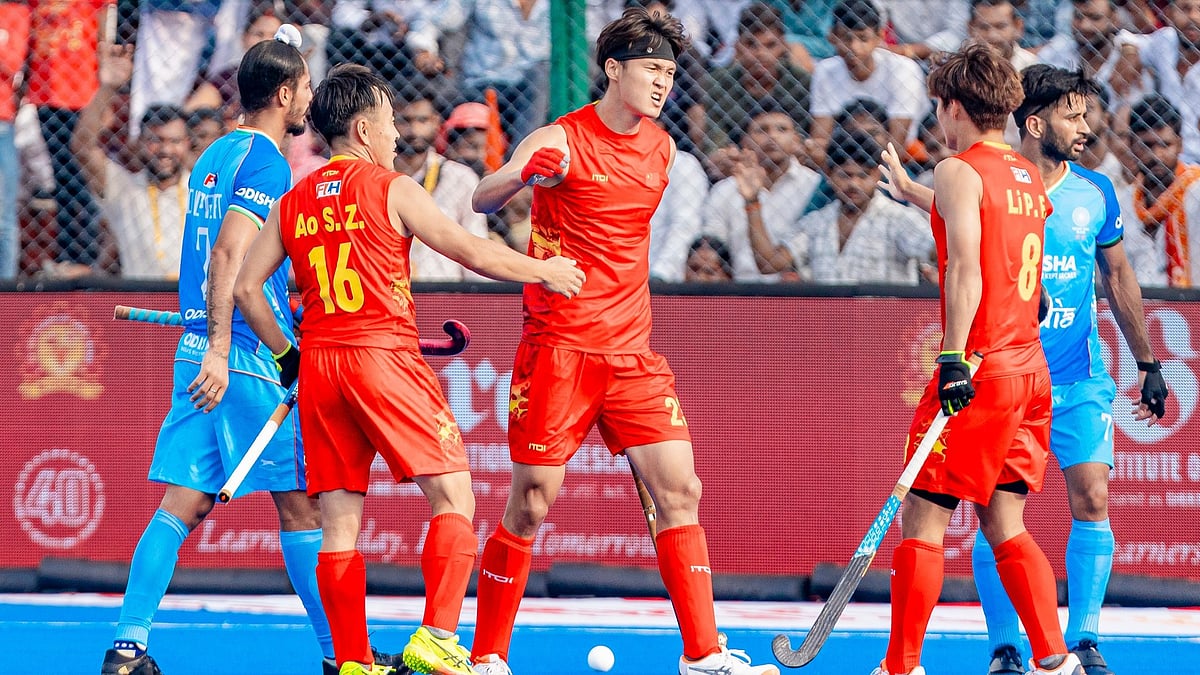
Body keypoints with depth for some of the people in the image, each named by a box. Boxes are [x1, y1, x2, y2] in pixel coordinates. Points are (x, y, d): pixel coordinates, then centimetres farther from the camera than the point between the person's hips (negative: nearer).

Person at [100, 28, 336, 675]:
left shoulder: (215, 155, 17)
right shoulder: (264, 162, -11)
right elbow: (228, 258, -20)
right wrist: (220, 350, -25)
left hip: (199, 350, 8)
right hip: (252, 355, -8)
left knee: (185, 502, 4)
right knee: (299, 502, -1)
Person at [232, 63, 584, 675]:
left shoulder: (292, 202, 12)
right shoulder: (392, 190, -3)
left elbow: (246, 287, 11)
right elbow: (475, 254, -3)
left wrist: (285, 354, 21)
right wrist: (544, 271, 11)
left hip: (318, 367, 6)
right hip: (383, 355, -6)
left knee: (339, 517, 6)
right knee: (452, 498, -3)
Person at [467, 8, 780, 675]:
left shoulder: (660, 147, 10)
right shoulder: (560, 141, -9)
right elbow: (482, 202, -20)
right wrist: (517, 175, -41)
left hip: (632, 349, 6)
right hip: (558, 347, -6)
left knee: (679, 491, -2)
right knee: (531, 505, -4)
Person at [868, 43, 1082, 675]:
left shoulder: (959, 170, -8)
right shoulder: (1030, 178, 15)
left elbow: (966, 266, -19)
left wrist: (954, 356, -26)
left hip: (980, 368, -8)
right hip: (1031, 366, 8)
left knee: (922, 519, -2)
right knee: (1004, 523, 11)